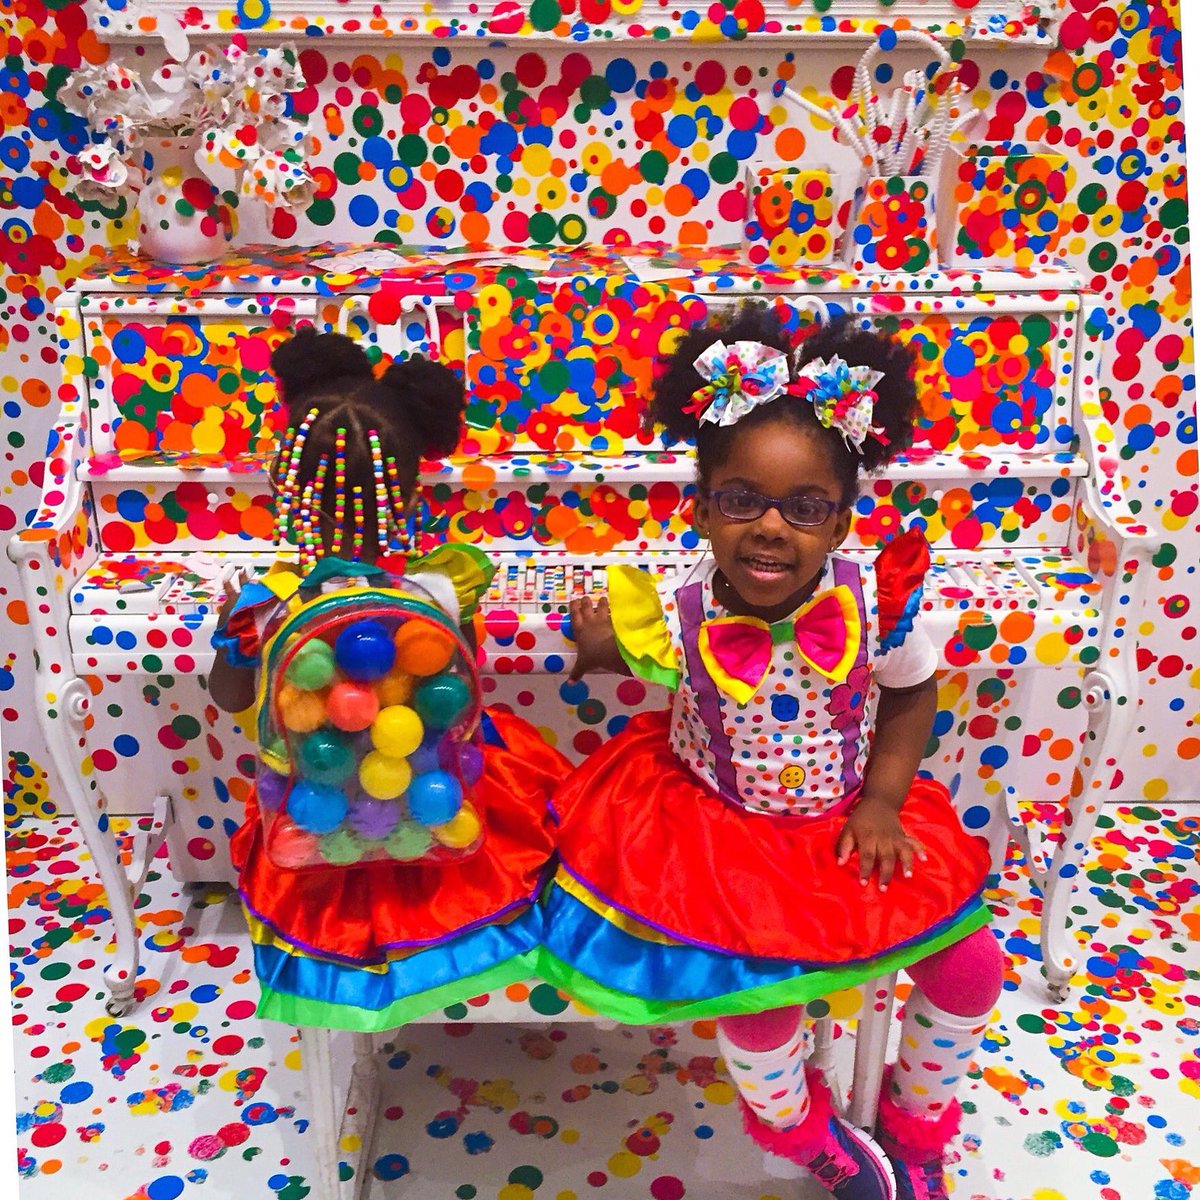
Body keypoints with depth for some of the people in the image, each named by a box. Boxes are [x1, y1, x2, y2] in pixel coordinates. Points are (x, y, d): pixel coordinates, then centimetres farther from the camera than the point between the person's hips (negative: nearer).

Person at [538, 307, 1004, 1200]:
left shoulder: (874, 601, -21)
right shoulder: (677, 617, -24)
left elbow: (913, 695, -2)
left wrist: (882, 803, -8)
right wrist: (601, 646, -21)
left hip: (845, 819, 3)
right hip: (721, 826, -2)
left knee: (972, 965, 1)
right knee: (759, 988, -15)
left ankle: (917, 1119, 37)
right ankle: (793, 1121, 28)